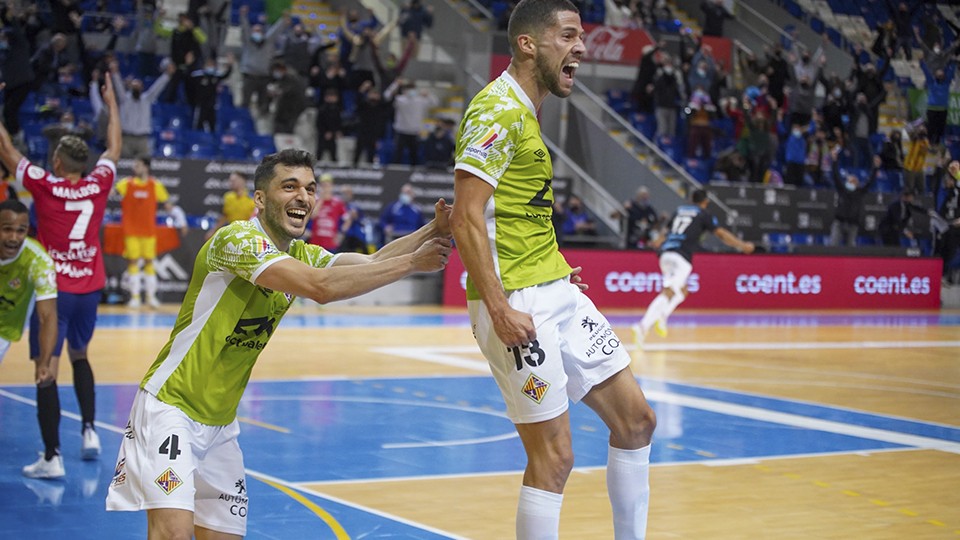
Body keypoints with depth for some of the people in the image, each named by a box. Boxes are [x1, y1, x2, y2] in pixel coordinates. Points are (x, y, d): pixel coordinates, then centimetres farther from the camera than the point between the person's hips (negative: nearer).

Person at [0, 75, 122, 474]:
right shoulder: (99, 186, -1)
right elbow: (115, 147, 18)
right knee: (79, 356, 25)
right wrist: (112, 103, 30)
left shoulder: (45, 186, -10)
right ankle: (89, 432, 23)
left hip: (56, 289, -5)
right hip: (90, 288, 5)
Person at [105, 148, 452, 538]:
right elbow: (320, 287, -32)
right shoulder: (238, 238, -20)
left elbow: (372, 262, -6)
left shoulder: (301, 255, 8)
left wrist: (431, 233, -22)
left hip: (220, 422, 8)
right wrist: (412, 263, -28)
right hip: (170, 407, -8)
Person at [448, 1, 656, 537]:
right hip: (519, 302, -10)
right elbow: (466, 218, -20)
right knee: (554, 456, -5)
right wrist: (499, 309, -24)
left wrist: (557, 274, 15)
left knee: (636, 420, 12)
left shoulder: (526, 111, 16)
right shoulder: (498, 110, -13)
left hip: (558, 292, 10)